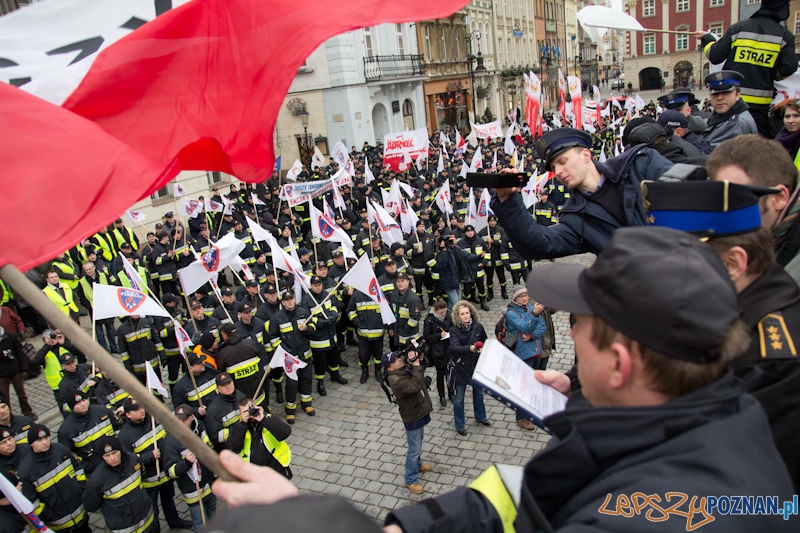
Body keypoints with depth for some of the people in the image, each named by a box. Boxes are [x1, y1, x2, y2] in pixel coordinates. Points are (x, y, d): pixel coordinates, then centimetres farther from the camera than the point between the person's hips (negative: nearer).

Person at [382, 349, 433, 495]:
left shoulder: (405, 367, -7)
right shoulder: (396, 380, -32)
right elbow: (414, 386, -44)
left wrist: (418, 360, -10)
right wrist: (416, 365, -40)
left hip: (421, 412, 8)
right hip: (413, 417, -8)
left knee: (418, 442, 29)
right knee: (414, 449, 6)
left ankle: (417, 464, 53)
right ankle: (411, 480, 24)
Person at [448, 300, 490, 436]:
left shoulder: (478, 326, -8)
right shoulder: (454, 330, -18)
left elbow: (485, 342, 10)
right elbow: (454, 347, -34)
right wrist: (470, 348, -48)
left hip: (477, 364, 4)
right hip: (461, 367, -4)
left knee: (478, 393, 23)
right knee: (459, 398, 7)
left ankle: (480, 417, 47)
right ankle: (459, 426, 24)